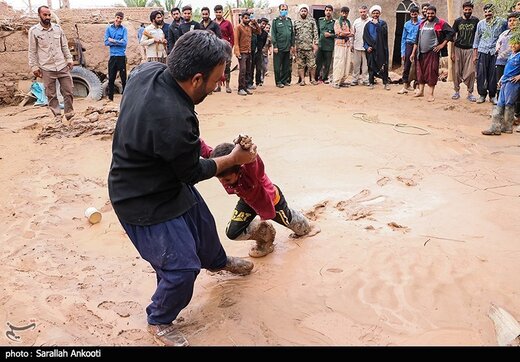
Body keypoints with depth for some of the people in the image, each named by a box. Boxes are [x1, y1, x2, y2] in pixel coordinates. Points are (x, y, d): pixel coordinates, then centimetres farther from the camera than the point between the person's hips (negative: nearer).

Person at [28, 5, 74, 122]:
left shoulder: (57, 28, 4)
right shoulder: (34, 31, -3)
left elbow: (64, 46, 12)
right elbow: (32, 51, 0)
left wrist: (69, 59, 6)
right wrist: (34, 67, -3)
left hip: (62, 66, 2)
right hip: (46, 68, -2)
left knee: (68, 90, 3)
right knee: (51, 95, 4)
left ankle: (69, 112, 19)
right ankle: (57, 115, 14)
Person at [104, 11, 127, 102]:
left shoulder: (124, 29, 0)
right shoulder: (109, 28, 5)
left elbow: (124, 42, -12)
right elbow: (106, 42, -2)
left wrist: (113, 41, -8)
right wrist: (119, 42, -8)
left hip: (121, 56, -2)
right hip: (112, 56, 2)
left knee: (123, 78, 4)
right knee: (111, 78, 8)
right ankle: (110, 97, 16)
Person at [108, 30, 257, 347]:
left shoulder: (148, 70, -14)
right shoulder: (174, 120, -40)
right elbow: (193, 172, -20)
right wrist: (234, 158, -4)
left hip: (165, 176, 10)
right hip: (145, 202, -9)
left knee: (202, 223, 27)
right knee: (182, 266, -1)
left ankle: (217, 261, 59)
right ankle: (159, 321, 27)